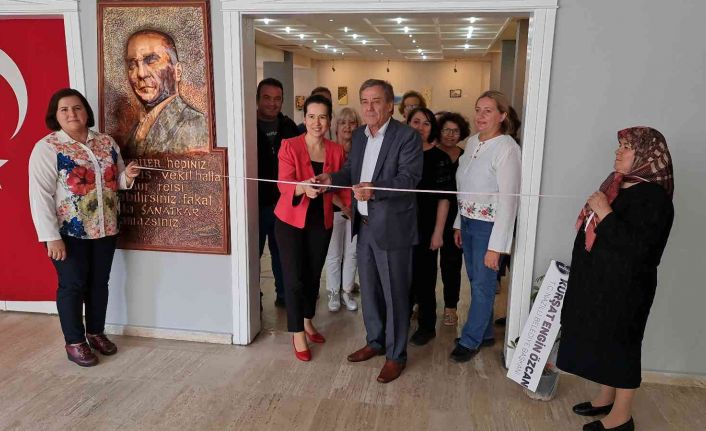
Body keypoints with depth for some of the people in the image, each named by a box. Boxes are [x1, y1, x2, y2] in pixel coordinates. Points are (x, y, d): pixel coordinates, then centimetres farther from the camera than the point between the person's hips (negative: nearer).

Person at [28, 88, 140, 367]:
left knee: (99, 283, 14)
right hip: (69, 232, -5)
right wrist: (51, 236, -19)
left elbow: (115, 181, 16)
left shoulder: (106, 142, 6)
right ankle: (74, 342, 21)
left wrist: (127, 176, -8)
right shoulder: (46, 148, -10)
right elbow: (40, 195, -14)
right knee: (72, 285, 5)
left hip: (105, 228, 5)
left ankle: (96, 332, 32)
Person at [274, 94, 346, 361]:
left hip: (321, 222, 4)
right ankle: (297, 334, 17)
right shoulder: (289, 146, -12)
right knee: (294, 278, 0)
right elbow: (284, 185, -22)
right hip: (291, 221, -4)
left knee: (313, 275, 16)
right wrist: (304, 186, -42)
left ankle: (307, 322, 38)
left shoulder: (336, 150, 0)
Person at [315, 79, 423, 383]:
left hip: (392, 227, -7)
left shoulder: (407, 136, -13)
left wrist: (375, 189, -34)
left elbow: (409, 178, -20)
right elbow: (351, 170, 12)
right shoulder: (358, 135, 10)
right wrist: (333, 179, -9)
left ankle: (396, 355, 21)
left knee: (394, 293, 5)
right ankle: (375, 341, 38)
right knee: (368, 288, 19)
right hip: (364, 225, 7)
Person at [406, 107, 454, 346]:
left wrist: (438, 232, -12)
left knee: (424, 276, 6)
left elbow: (444, 198, -7)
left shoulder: (439, 158, -4)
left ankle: (427, 326, 22)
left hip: (425, 227, -3)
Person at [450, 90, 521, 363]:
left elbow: (508, 199, -19)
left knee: (483, 285, 6)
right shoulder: (472, 142, 5)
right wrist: (458, 223, 12)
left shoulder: (506, 148, -18)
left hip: (489, 225, -7)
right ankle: (485, 333, 34)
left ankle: (470, 340, 23)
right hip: (468, 222, 7)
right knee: (475, 281, 16)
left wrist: (497, 246, -20)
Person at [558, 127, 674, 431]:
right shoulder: (618, 183, 7)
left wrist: (605, 213, -26)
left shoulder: (653, 197, -19)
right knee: (602, 341, 18)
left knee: (620, 345, 3)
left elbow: (638, 247, -27)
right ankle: (607, 398, 36)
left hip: (624, 287, -9)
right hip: (599, 281, 9)